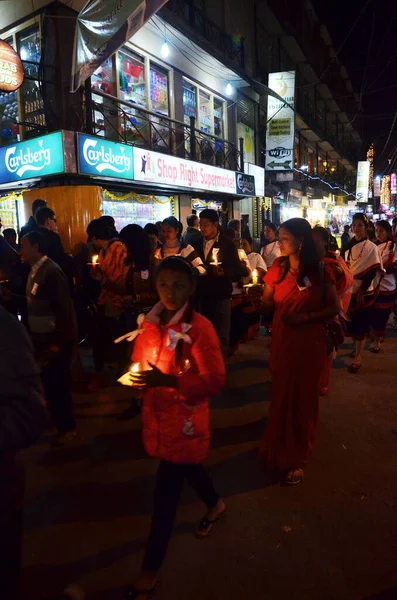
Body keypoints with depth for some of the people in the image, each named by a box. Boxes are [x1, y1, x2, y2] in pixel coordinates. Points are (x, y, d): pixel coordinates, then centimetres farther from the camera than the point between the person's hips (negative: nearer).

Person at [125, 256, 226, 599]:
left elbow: (215, 381, -25)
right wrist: (137, 377, -7)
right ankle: (215, 506, 58)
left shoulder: (200, 328, -22)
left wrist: (166, 380, -33)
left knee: (166, 492, 4)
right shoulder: (151, 322, -1)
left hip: (185, 418, -7)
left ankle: (151, 570, 25)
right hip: (158, 414, 7)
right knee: (186, 466, 27)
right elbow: (142, 360, 15)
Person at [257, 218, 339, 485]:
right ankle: (280, 448, 40)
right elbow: (267, 306, -2)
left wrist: (306, 317, -19)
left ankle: (296, 459, 28)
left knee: (301, 400, 8)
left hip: (309, 344, -3)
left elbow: (334, 307, -6)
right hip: (282, 340, 3)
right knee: (281, 397, 14)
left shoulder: (320, 271, -9)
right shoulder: (278, 267, -1)